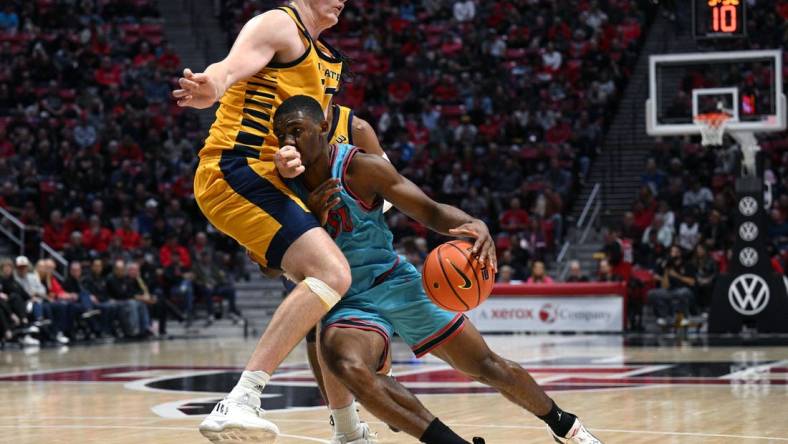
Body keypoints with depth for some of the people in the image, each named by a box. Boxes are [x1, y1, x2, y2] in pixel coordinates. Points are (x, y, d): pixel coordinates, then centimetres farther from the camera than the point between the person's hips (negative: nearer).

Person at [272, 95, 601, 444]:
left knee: (487, 367, 5)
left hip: (397, 283, -1)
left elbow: (430, 211, -10)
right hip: (348, 302, 1)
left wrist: (475, 225, -32)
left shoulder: (360, 168, -14)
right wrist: (311, 217, -22)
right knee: (343, 363, -34)